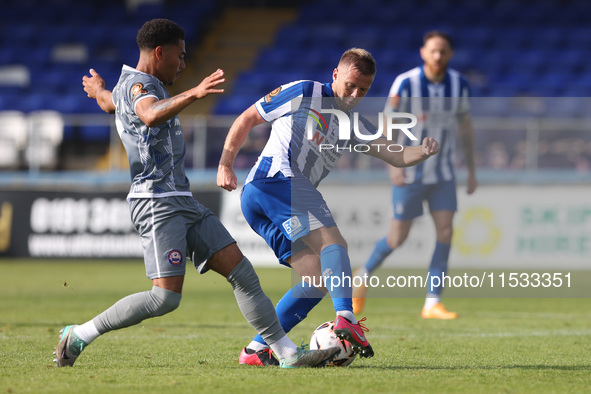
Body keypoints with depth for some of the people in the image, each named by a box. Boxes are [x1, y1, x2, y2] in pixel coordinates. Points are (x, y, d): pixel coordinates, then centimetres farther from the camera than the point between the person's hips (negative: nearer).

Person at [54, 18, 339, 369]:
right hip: (158, 203, -10)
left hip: (183, 204, 10)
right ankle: (79, 336, -6)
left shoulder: (129, 85, 21)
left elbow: (109, 103, 46)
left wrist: (98, 89, 70)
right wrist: (193, 94, -50)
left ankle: (289, 354, -1)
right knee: (166, 297, -18)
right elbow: (151, 115, -37)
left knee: (241, 271, 1)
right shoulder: (138, 84, -11)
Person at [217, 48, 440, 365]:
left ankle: (255, 350, -4)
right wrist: (225, 165, 1)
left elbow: (398, 157, 14)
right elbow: (246, 120, 10)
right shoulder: (303, 93, 6)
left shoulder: (353, 125, 24)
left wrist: (424, 151, -8)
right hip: (276, 177, -8)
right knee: (332, 242, -24)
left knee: (319, 279, -2)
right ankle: (346, 318, -44)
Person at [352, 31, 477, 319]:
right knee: (398, 238, 0)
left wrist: (471, 170, 10)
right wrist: (395, 164, -28)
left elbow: (465, 127, 11)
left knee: (445, 231, -9)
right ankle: (364, 276, 28)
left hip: (442, 172, 4)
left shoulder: (458, 85, 0)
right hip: (410, 173, -4)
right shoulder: (406, 83, -14)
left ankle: (432, 303, -6)